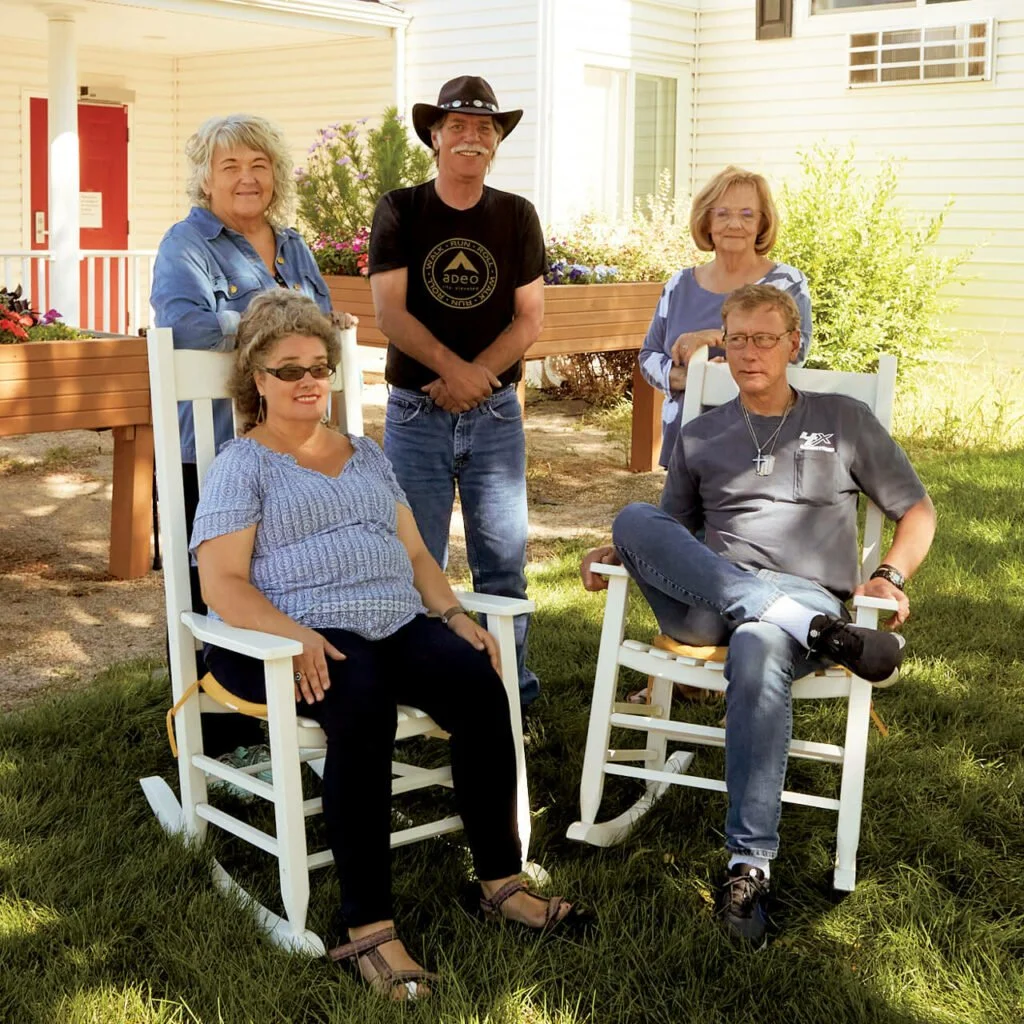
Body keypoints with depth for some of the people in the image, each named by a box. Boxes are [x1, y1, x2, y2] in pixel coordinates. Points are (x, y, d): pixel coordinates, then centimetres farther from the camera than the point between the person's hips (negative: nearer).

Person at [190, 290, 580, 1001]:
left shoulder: (366, 455, 26)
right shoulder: (241, 465, 7)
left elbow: (415, 553, 24)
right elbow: (223, 585, -5)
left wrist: (454, 615, 4)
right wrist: (297, 637, -22)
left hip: (399, 624, 5)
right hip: (302, 637, -5)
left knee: (481, 686, -25)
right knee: (364, 704, -37)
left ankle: (501, 881, -14)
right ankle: (369, 929, -34)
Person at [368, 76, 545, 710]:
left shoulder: (517, 216, 6)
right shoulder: (400, 211, 1)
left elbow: (530, 319, 2)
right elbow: (390, 313, -6)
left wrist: (474, 378, -11)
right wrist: (453, 368, -18)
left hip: (496, 413, 2)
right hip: (416, 412, -1)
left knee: (504, 558, 4)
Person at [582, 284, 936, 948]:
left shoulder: (844, 421, 16)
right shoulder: (701, 436, 22)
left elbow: (918, 512, 18)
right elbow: (670, 534, 26)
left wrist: (890, 577, -1)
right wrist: (616, 555, 5)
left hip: (808, 595, -3)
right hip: (705, 608, 3)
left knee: (757, 647, -41)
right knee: (634, 518, -28)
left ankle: (751, 864, -38)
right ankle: (823, 635, -36)